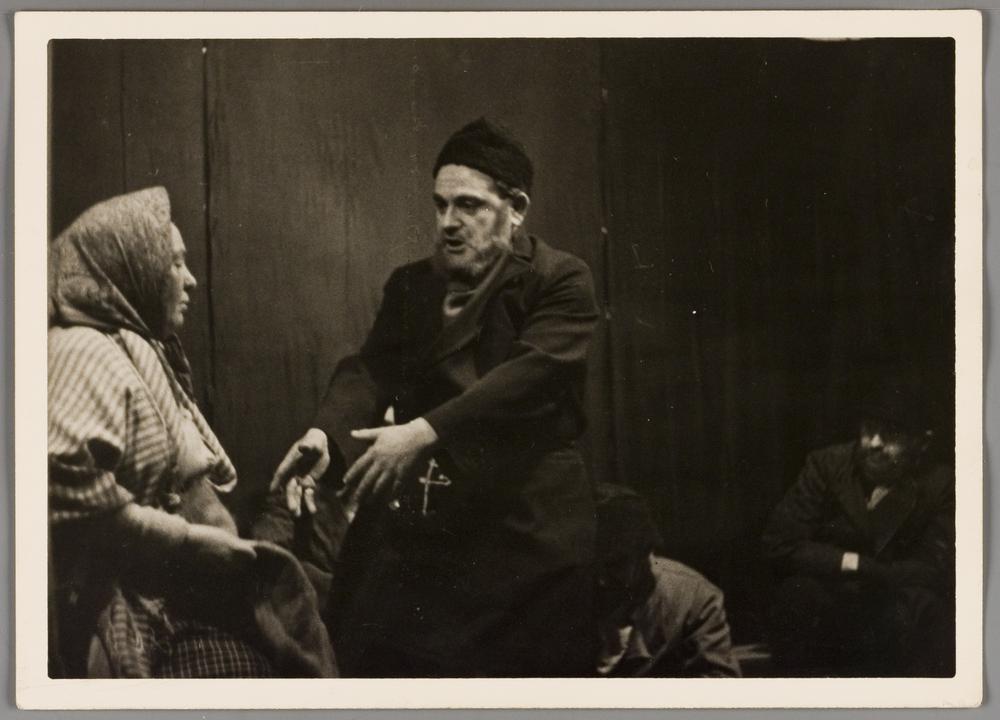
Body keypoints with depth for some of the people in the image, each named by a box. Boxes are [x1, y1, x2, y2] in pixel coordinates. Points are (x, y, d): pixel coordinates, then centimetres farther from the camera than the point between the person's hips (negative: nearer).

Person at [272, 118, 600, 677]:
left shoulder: (561, 281, -3)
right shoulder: (410, 285, 14)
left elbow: (533, 371, -18)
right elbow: (370, 369, 2)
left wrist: (425, 433, -28)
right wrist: (326, 433, -19)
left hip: (523, 531, -4)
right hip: (413, 526, 4)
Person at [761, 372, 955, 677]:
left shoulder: (942, 486, -5)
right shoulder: (826, 465, -4)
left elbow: (934, 572, -14)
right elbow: (779, 545, -11)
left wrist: (858, 568, -16)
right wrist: (846, 562, -18)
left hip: (898, 621, -1)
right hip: (826, 614, 1)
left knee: (920, 604, -31)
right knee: (798, 591, -30)